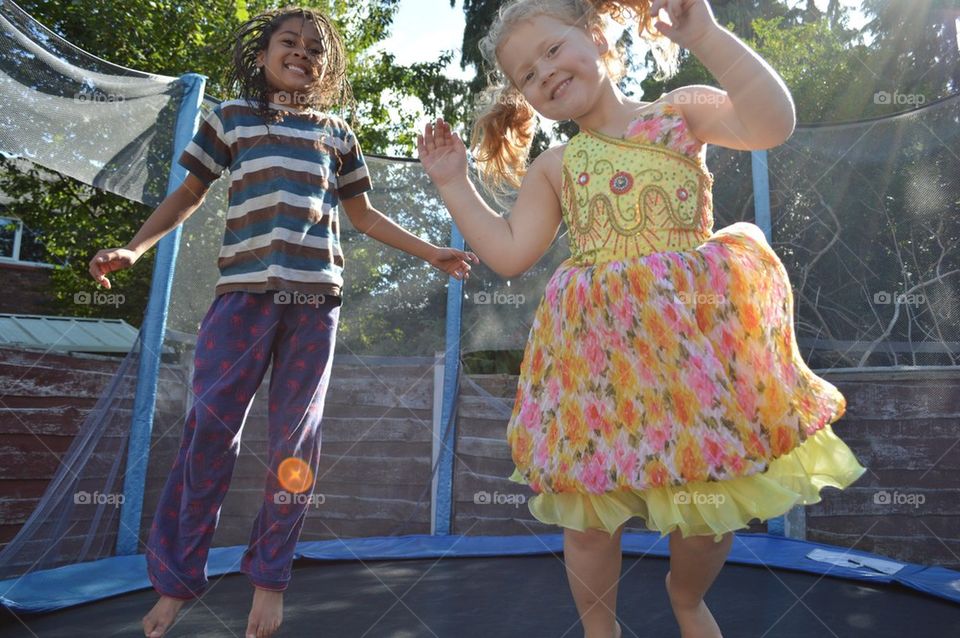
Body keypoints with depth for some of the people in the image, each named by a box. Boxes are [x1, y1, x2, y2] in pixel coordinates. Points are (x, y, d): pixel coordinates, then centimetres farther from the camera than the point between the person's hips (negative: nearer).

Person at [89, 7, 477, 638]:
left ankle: (269, 578, 17)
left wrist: (430, 251, 14)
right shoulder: (231, 117, 15)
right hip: (244, 293, -1)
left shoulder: (337, 134, 18)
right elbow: (189, 193, 15)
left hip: (315, 299, 1)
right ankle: (176, 581, 12)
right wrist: (134, 248, 1)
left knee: (296, 442, 2)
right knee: (209, 434, -4)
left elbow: (363, 214, 20)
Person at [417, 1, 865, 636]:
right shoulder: (554, 167, 11)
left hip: (699, 337, -1)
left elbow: (774, 121, -11)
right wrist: (453, 182, 9)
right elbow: (508, 254, 7)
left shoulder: (679, 111, 5)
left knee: (713, 496, 11)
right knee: (588, 516, 8)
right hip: (597, 353, 2)